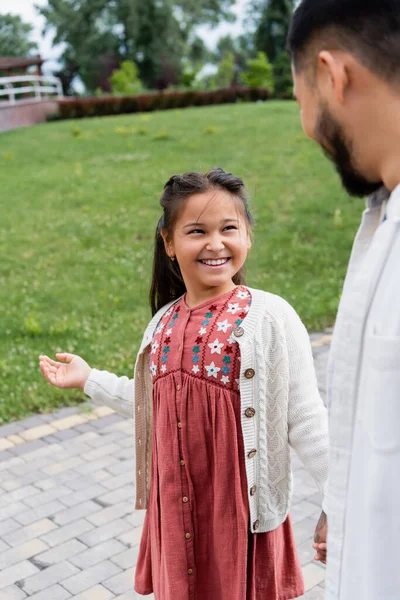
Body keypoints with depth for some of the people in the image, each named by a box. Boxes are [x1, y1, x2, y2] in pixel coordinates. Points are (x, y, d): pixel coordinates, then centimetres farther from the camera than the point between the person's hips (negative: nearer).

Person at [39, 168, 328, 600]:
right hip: (175, 505, 5)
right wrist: (90, 380, 17)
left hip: (240, 508, -5)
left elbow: (305, 419, -12)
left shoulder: (269, 317, -15)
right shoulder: (165, 322, 1)